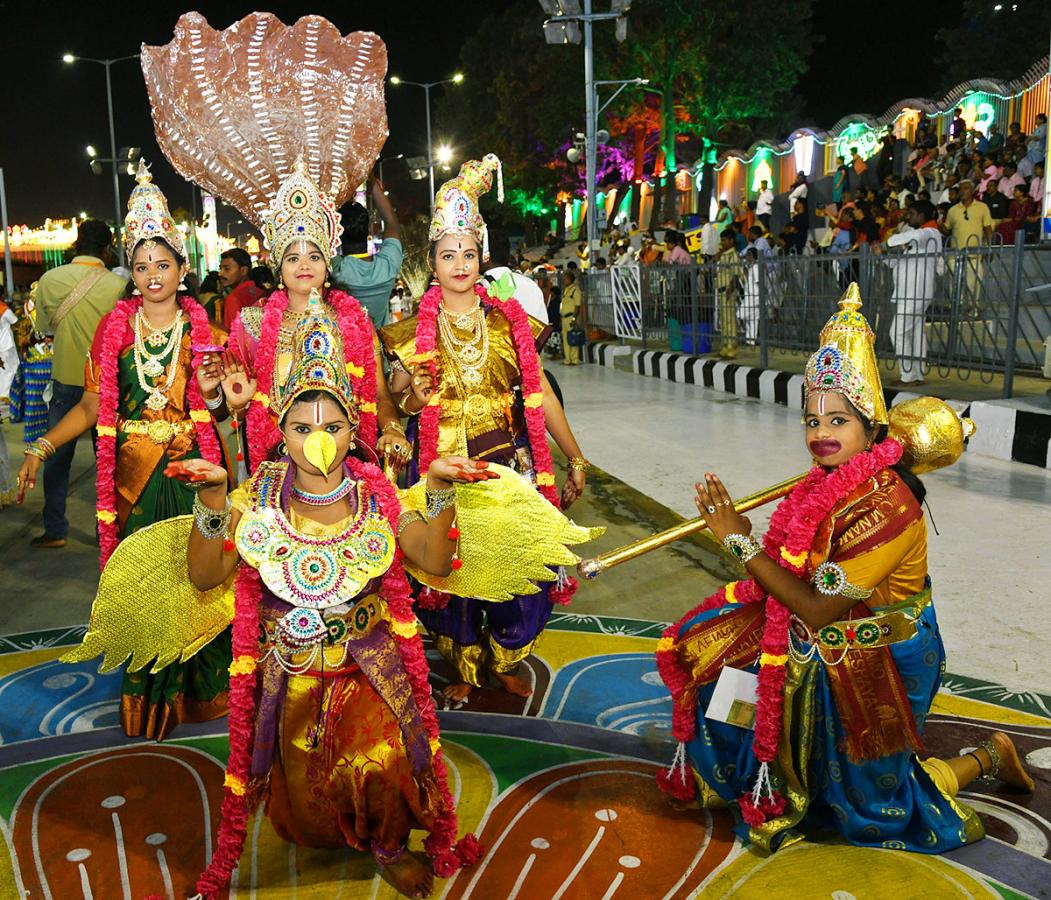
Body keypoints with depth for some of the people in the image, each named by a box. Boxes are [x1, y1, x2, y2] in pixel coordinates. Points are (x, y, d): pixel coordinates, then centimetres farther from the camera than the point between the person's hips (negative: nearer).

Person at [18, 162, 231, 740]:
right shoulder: (114, 329, 4)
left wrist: (212, 393, -12)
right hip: (134, 472, 1)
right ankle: (150, 698, 18)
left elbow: (216, 409, 10)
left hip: (192, 469, -1)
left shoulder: (202, 332, 3)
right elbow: (93, 407, 4)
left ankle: (202, 686, 16)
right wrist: (41, 448, -5)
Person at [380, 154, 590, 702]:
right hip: (443, 467, -1)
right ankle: (464, 667, 30)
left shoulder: (509, 320, 3)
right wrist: (413, 394, -19)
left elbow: (540, 394, 5)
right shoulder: (415, 331, 0)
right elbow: (403, 405, 5)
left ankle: (505, 661, 30)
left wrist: (575, 458, 5)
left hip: (508, 463, 1)